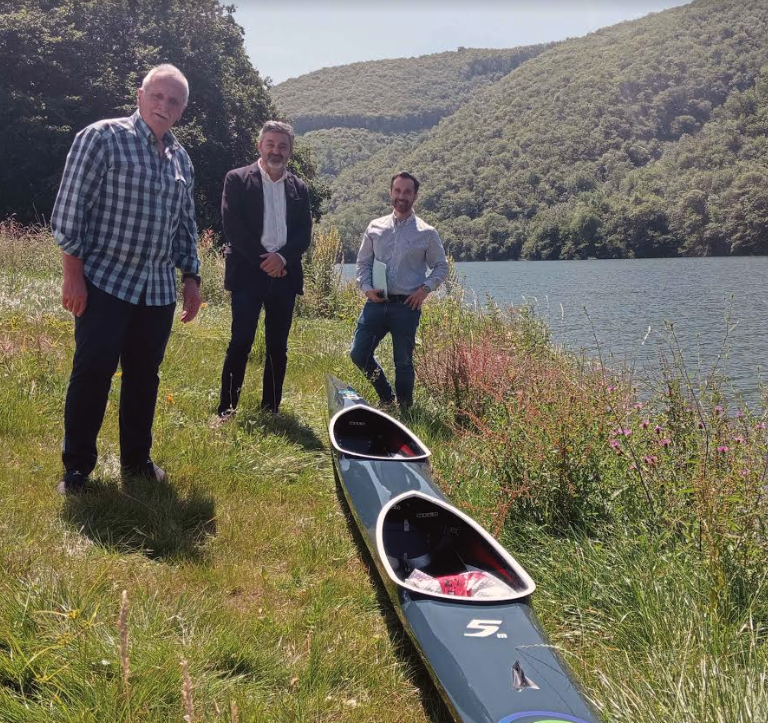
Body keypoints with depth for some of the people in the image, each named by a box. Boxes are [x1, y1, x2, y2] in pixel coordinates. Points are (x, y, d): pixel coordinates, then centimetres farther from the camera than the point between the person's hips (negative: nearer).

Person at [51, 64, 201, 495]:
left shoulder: (181, 158, 12)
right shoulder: (102, 137, -6)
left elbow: (186, 224, 19)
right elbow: (69, 206, -9)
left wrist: (191, 276, 15)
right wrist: (73, 272, -13)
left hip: (159, 289, 6)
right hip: (105, 282, -5)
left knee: (145, 375, 10)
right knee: (93, 372, -4)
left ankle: (137, 458, 24)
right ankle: (77, 466, 10)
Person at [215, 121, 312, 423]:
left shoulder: (299, 188, 14)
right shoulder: (237, 179, 2)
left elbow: (304, 233, 7)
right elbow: (232, 226, -7)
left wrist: (282, 257, -12)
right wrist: (262, 261, -12)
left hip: (284, 274, 4)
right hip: (248, 272, -4)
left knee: (278, 346, 6)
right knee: (240, 342, -8)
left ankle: (271, 409, 13)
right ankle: (226, 409, -4)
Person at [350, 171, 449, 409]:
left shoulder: (426, 233, 2)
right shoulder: (375, 227, 8)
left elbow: (441, 267, 9)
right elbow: (363, 262, 13)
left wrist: (425, 288, -7)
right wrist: (367, 287, -3)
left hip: (407, 305, -3)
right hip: (376, 301, 3)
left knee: (403, 361, 3)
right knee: (358, 353, -1)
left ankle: (405, 409, 20)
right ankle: (386, 396, 21)